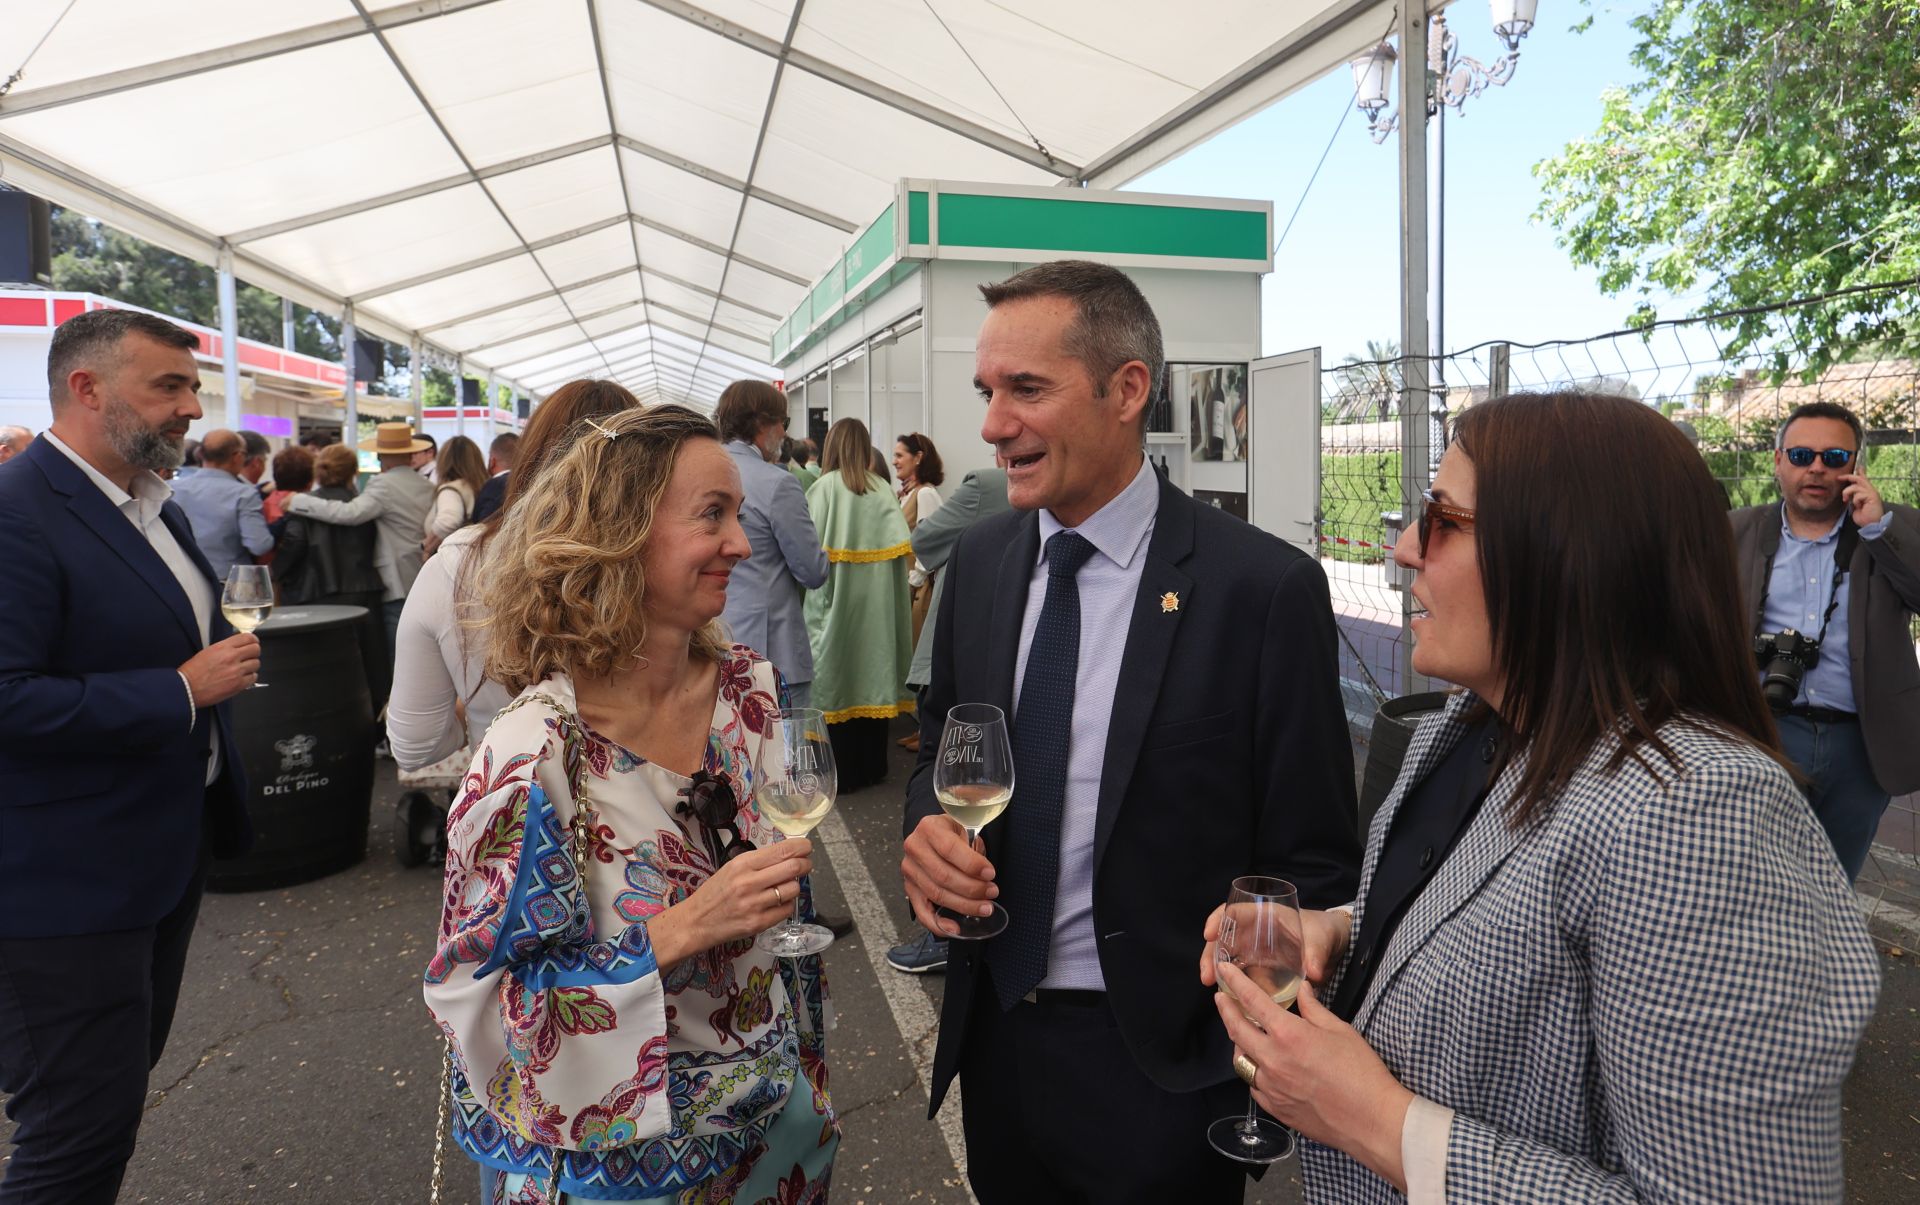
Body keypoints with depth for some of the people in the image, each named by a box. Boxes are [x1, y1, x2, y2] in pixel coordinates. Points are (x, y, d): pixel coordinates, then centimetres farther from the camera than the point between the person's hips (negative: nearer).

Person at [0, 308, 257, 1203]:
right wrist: (181, 690, -23)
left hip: (169, 852, 9)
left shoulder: (157, 509, 10)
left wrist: (220, 661, 7)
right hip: (72, 885, -9)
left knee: (121, 1088, 22)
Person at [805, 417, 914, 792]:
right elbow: (901, 546, -9)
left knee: (836, 678, 5)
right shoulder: (882, 490, -1)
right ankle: (871, 764, 22)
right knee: (871, 672, 12)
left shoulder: (823, 488, -10)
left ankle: (842, 770, 10)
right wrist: (873, 572, 4)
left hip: (836, 604, -3)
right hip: (876, 606, 3)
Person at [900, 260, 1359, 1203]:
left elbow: (1312, 866, -12)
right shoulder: (978, 560, 0)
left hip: (1161, 1057, -5)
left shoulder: (1266, 588, -17)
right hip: (993, 1031, 5)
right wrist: (928, 826, -9)